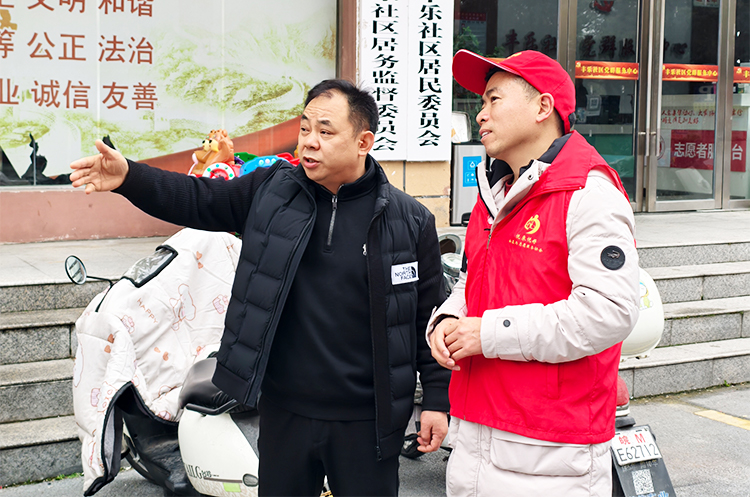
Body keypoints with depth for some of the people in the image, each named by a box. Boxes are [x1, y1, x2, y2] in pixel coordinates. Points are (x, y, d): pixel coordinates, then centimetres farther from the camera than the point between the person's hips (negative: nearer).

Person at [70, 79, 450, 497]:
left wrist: (438, 400, -2)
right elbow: (198, 200, 3)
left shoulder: (410, 221, -6)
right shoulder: (273, 191, 1)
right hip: (285, 411, 3)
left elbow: (432, 316, -3)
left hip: (367, 422, -3)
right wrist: (129, 178, -14)